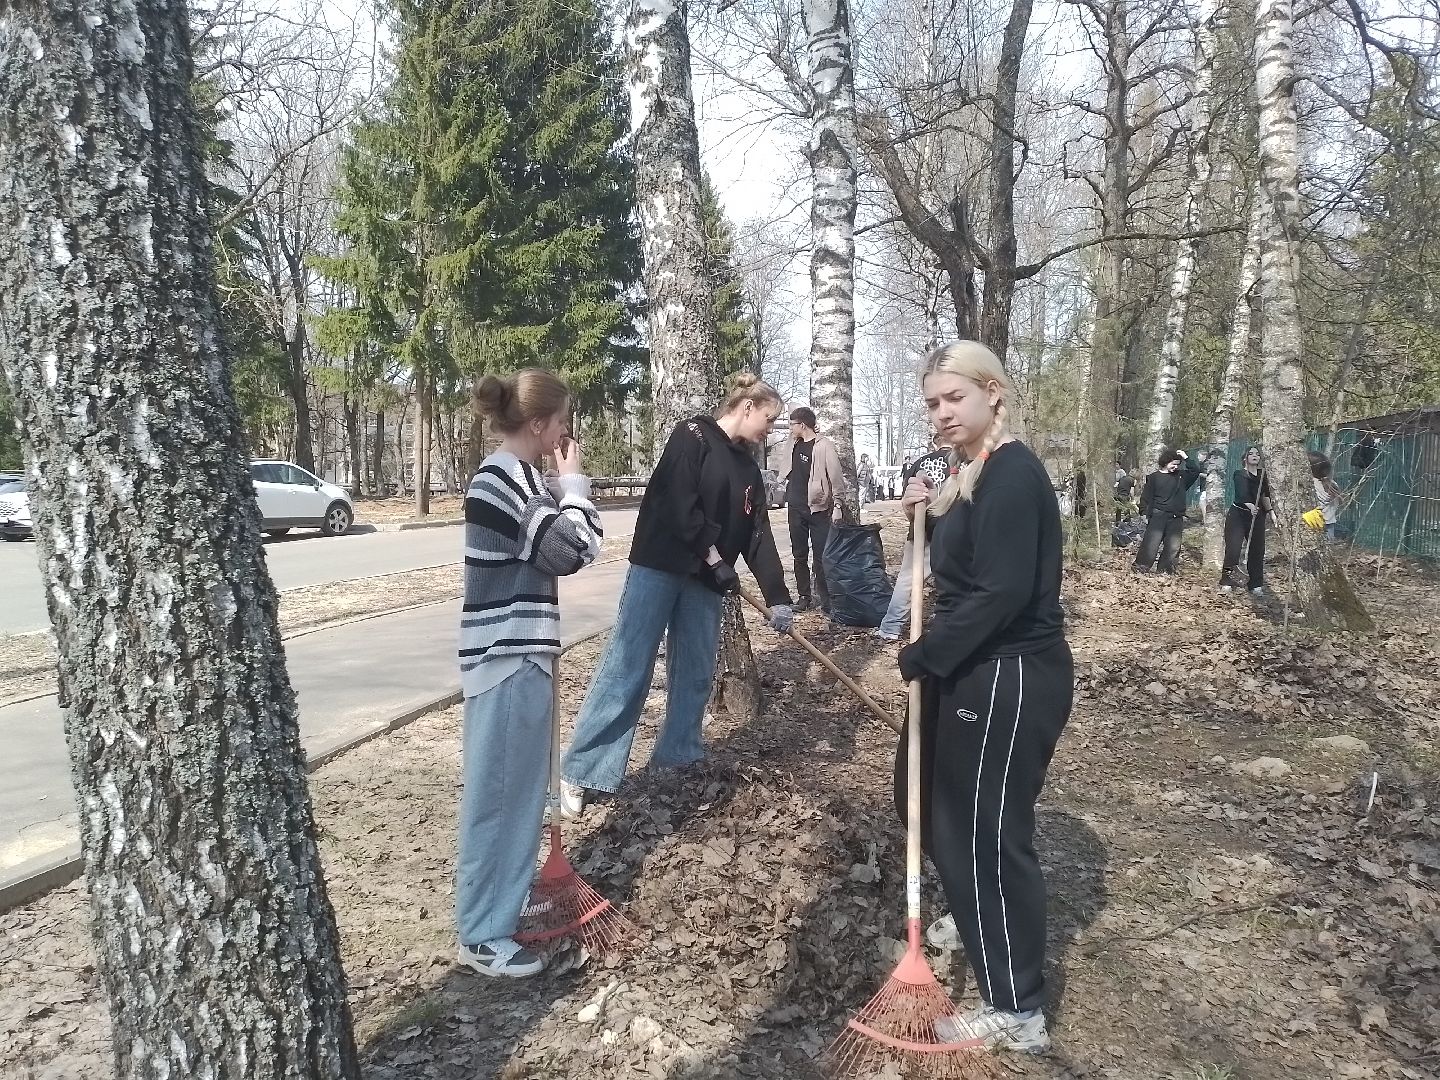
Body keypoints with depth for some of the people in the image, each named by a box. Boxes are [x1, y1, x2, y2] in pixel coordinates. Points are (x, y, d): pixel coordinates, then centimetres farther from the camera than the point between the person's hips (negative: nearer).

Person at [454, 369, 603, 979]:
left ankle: (506, 899, 37)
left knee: (520, 787, 21)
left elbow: (557, 545, 17)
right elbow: (575, 549, -21)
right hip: (505, 657, -10)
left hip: (520, 651, 10)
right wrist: (572, 480, -12)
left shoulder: (517, 476, 12)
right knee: (498, 792, -1)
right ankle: (482, 935, 12)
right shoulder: (502, 479, -19)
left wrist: (560, 485, 8)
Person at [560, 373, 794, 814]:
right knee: (626, 669, -8)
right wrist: (713, 555, -13)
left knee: (696, 674, 9)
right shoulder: (693, 435, -4)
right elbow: (679, 501, -15)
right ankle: (579, 772, -3)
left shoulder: (748, 469, 16)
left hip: (704, 579, 7)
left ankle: (679, 758, 24)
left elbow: (759, 535, 11)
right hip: (658, 566, -7)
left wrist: (777, 596, 4)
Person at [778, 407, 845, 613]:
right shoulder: (795, 443, 6)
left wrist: (838, 506, -17)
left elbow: (836, 476, -16)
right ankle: (804, 597, 21)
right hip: (796, 507, 7)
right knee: (799, 555, 11)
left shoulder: (823, 446, -15)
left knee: (821, 557, -4)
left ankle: (826, 601, 3)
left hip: (817, 508, -7)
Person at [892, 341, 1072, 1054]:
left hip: (1012, 679, -10)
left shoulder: (1013, 474, -19)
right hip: (973, 671, 10)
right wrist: (925, 516, 1)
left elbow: (1001, 592, -26)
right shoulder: (971, 471, 12)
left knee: (989, 834, 1)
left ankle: (1017, 1013, 18)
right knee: (923, 794, 23)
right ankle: (970, 917, 47)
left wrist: (921, 656, -18)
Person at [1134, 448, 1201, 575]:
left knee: (1173, 547, 4)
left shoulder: (1181, 476, 13)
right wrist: (1144, 513, -9)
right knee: (1151, 544, -7)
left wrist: (1186, 459, 1)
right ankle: (1141, 568, 1)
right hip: (1158, 516, -4)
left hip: (1176, 518, 4)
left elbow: (1196, 471, 9)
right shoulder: (1154, 477, 1)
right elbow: (1146, 497, -1)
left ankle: (1166, 570, 13)